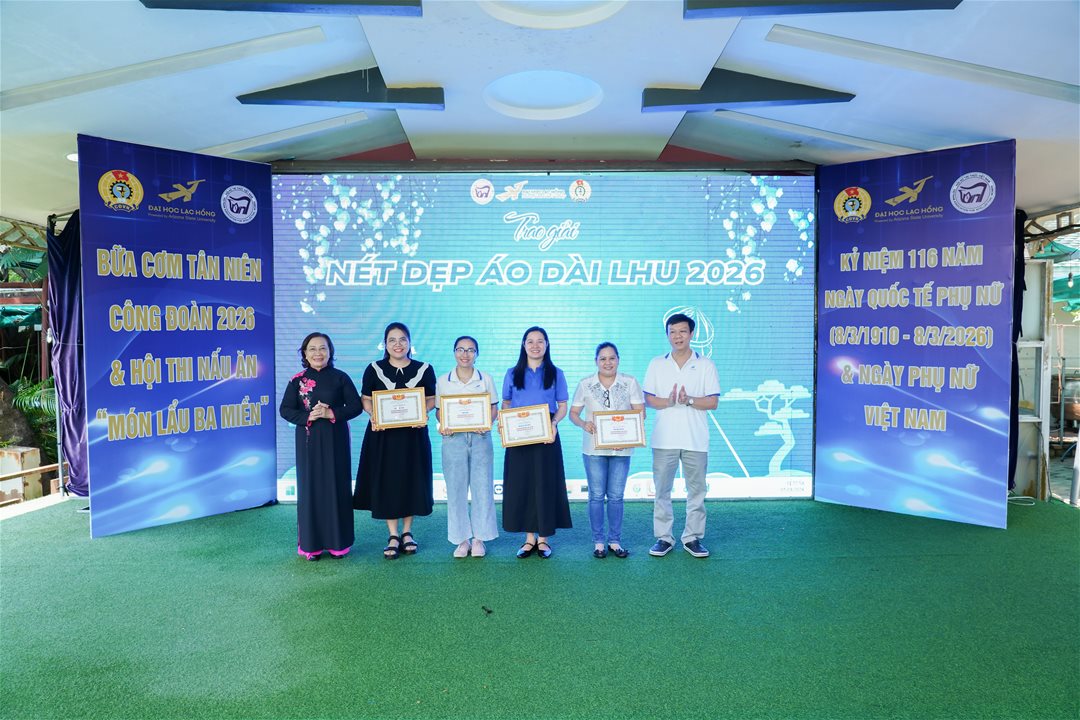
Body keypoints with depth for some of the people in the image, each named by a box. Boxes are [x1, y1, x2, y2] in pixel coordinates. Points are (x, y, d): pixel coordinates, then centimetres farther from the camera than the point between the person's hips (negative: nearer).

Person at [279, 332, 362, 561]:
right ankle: (311, 544, 13)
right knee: (310, 488, 3)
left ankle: (338, 542, 14)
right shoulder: (298, 380, 2)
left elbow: (356, 406, -1)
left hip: (335, 441, 0)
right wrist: (307, 417, -14)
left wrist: (332, 414, -15)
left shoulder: (341, 378, 0)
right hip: (308, 441, 1)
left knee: (337, 487, 3)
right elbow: (285, 409, 2)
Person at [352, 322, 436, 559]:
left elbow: (431, 399, 4)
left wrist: (423, 414, -15)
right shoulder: (374, 370, 2)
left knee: (411, 482, 6)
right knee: (386, 483, 1)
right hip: (383, 435, 0)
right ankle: (393, 536, 13)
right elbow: (366, 399, 4)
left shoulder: (424, 369, 2)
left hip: (413, 434, 0)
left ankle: (407, 533, 22)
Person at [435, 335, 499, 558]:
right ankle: (462, 539, 17)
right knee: (456, 489, 4)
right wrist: (442, 426, -12)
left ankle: (479, 538, 16)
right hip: (453, 438, 0)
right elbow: (439, 410, 8)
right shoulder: (443, 381, 4)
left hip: (480, 438, 0)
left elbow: (493, 406, 6)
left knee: (482, 487, 3)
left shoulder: (485, 379, 4)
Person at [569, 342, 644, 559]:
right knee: (596, 495, 4)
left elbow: (640, 413, -3)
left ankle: (615, 541, 18)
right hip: (594, 448, 0)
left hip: (621, 448, 0)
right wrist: (583, 424, -18)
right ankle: (599, 542, 14)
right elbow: (573, 413, 4)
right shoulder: (585, 385, 1)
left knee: (616, 495, 6)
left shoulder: (630, 383, 1)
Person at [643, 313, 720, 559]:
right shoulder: (656, 365, 7)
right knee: (662, 490, 5)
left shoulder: (705, 365, 3)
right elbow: (649, 399, 3)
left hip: (696, 440, -1)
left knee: (696, 490, 6)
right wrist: (668, 402, -16)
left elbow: (713, 402, -2)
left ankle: (692, 537, 17)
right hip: (664, 439, 1)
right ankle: (663, 537, 16)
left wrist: (689, 400, -19)